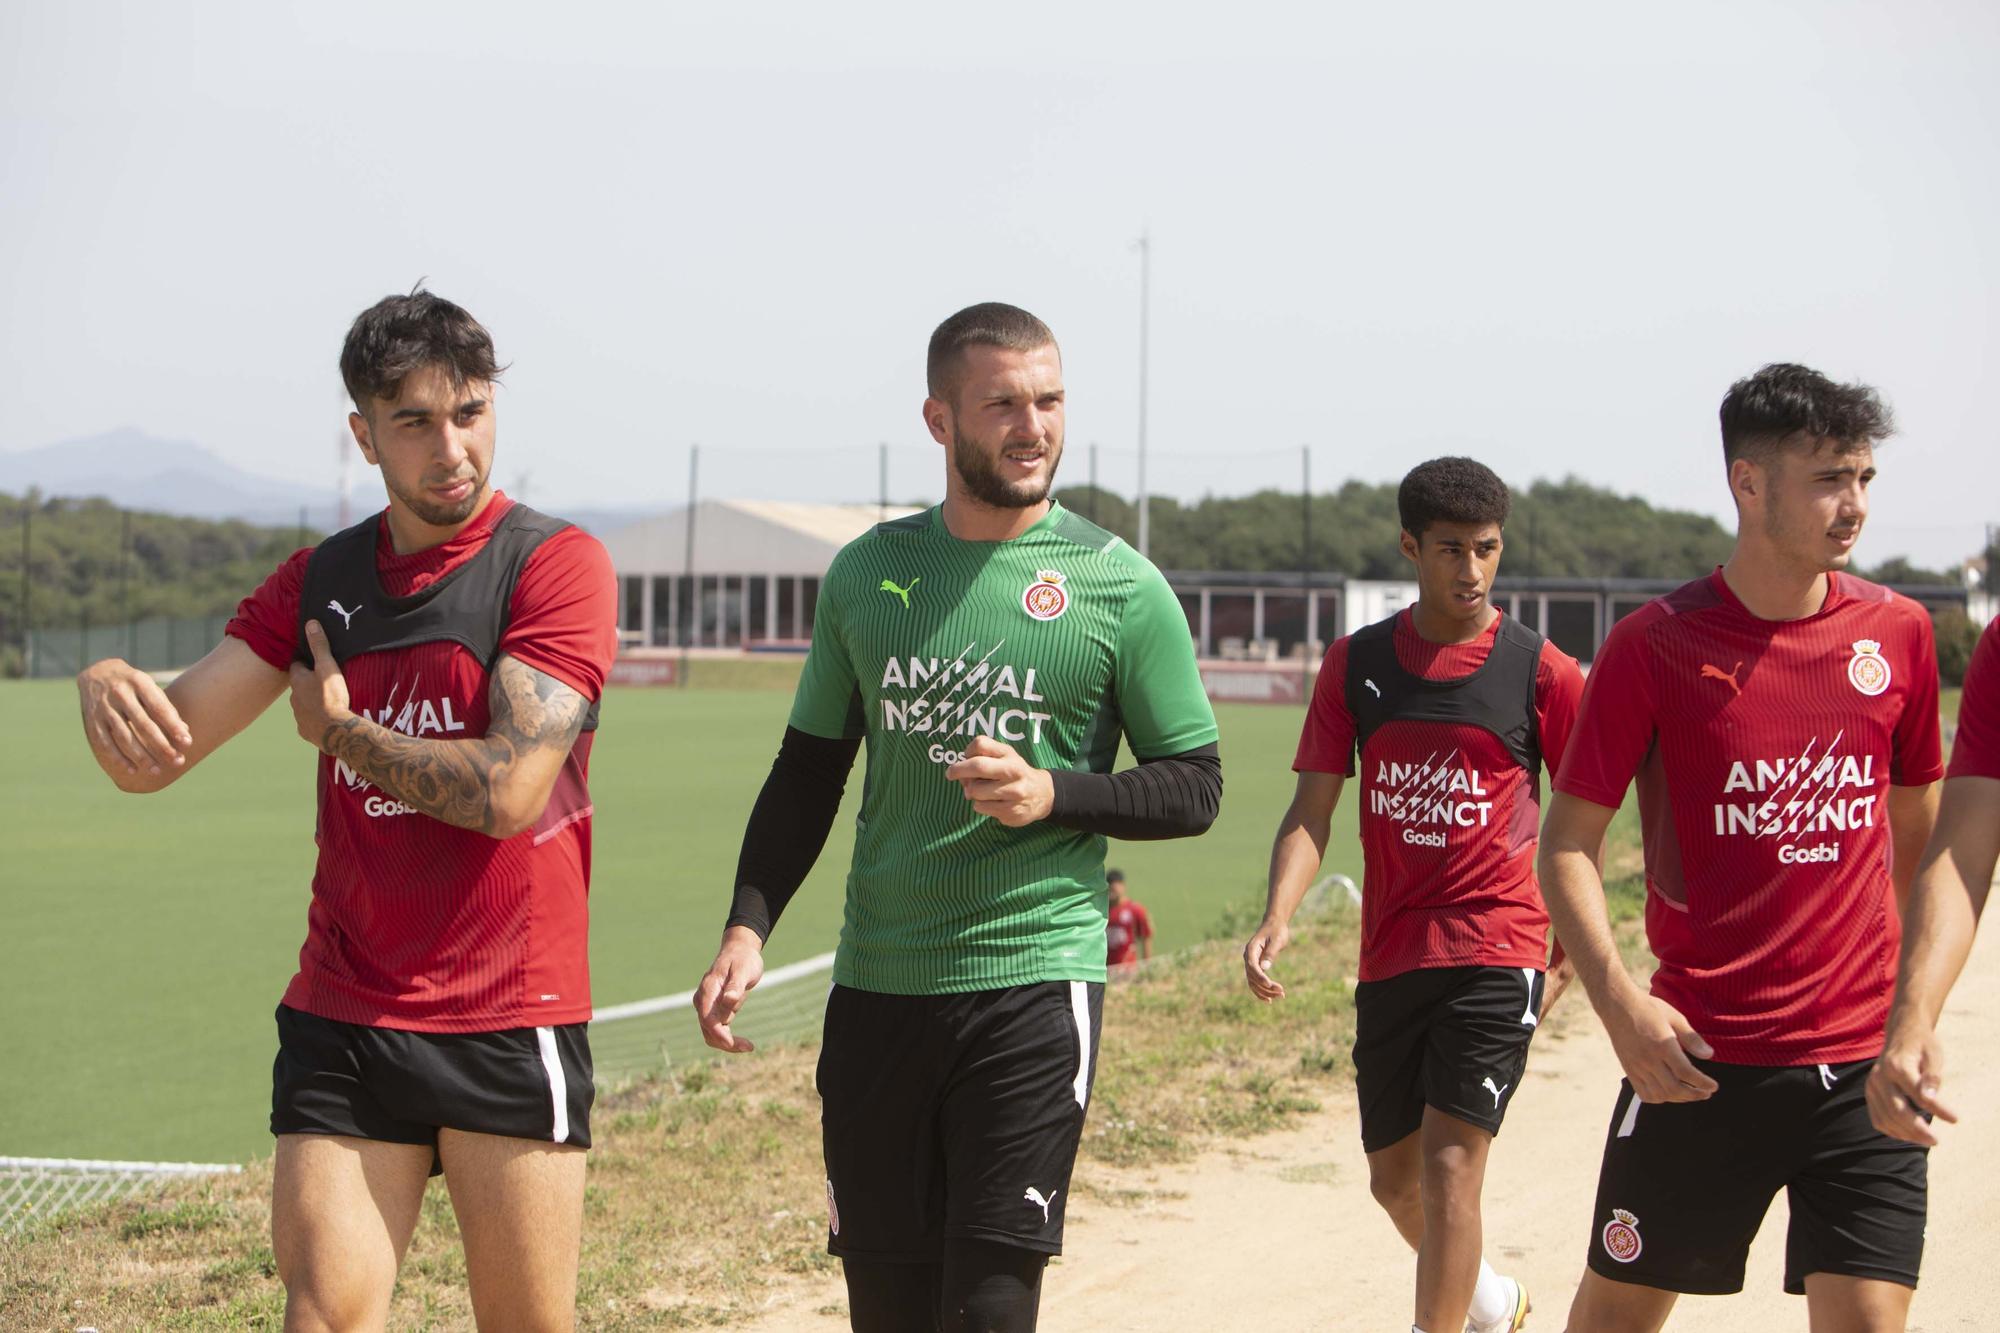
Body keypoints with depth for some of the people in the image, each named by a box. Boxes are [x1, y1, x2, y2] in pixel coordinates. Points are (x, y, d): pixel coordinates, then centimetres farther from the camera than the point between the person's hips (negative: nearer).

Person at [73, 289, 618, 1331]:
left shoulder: (555, 566, -6)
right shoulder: (319, 582, 10)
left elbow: (508, 789, -17)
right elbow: (155, 757, 6)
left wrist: (341, 727, -2)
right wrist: (108, 692, -18)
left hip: (508, 1030, -3)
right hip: (340, 1022, 4)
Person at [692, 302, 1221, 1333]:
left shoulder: (1118, 585, -2)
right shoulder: (867, 573, 8)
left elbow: (1194, 787, 2)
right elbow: (808, 772, 15)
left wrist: (1053, 793, -15)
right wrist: (746, 927, 3)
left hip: (1033, 982, -3)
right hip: (876, 981, 4)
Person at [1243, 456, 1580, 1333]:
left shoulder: (1541, 673, -4)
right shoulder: (1355, 665, 4)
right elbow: (1312, 810, 1)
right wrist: (1277, 919, -14)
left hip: (1496, 949, -4)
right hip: (1389, 956, 4)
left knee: (1449, 1161, -14)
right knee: (1394, 1177, 15)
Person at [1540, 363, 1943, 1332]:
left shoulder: (1897, 633, 4)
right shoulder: (1656, 645, -6)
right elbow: (1567, 843, -2)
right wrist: (1619, 1003, -16)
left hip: (1862, 1061, 2)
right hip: (1701, 1055, -2)